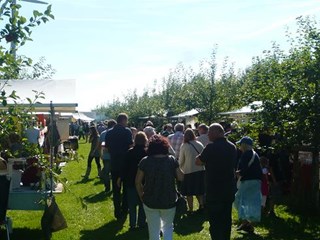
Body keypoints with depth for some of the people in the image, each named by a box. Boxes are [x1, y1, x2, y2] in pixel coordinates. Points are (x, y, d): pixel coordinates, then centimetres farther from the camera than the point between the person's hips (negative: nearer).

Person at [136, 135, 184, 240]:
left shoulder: (145, 161, -10)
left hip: (150, 201, 0)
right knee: (168, 227, 25)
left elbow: (138, 182, -6)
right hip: (169, 201, 0)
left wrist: (141, 196, 9)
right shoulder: (172, 160, -9)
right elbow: (181, 178, -5)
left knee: (154, 231, 14)